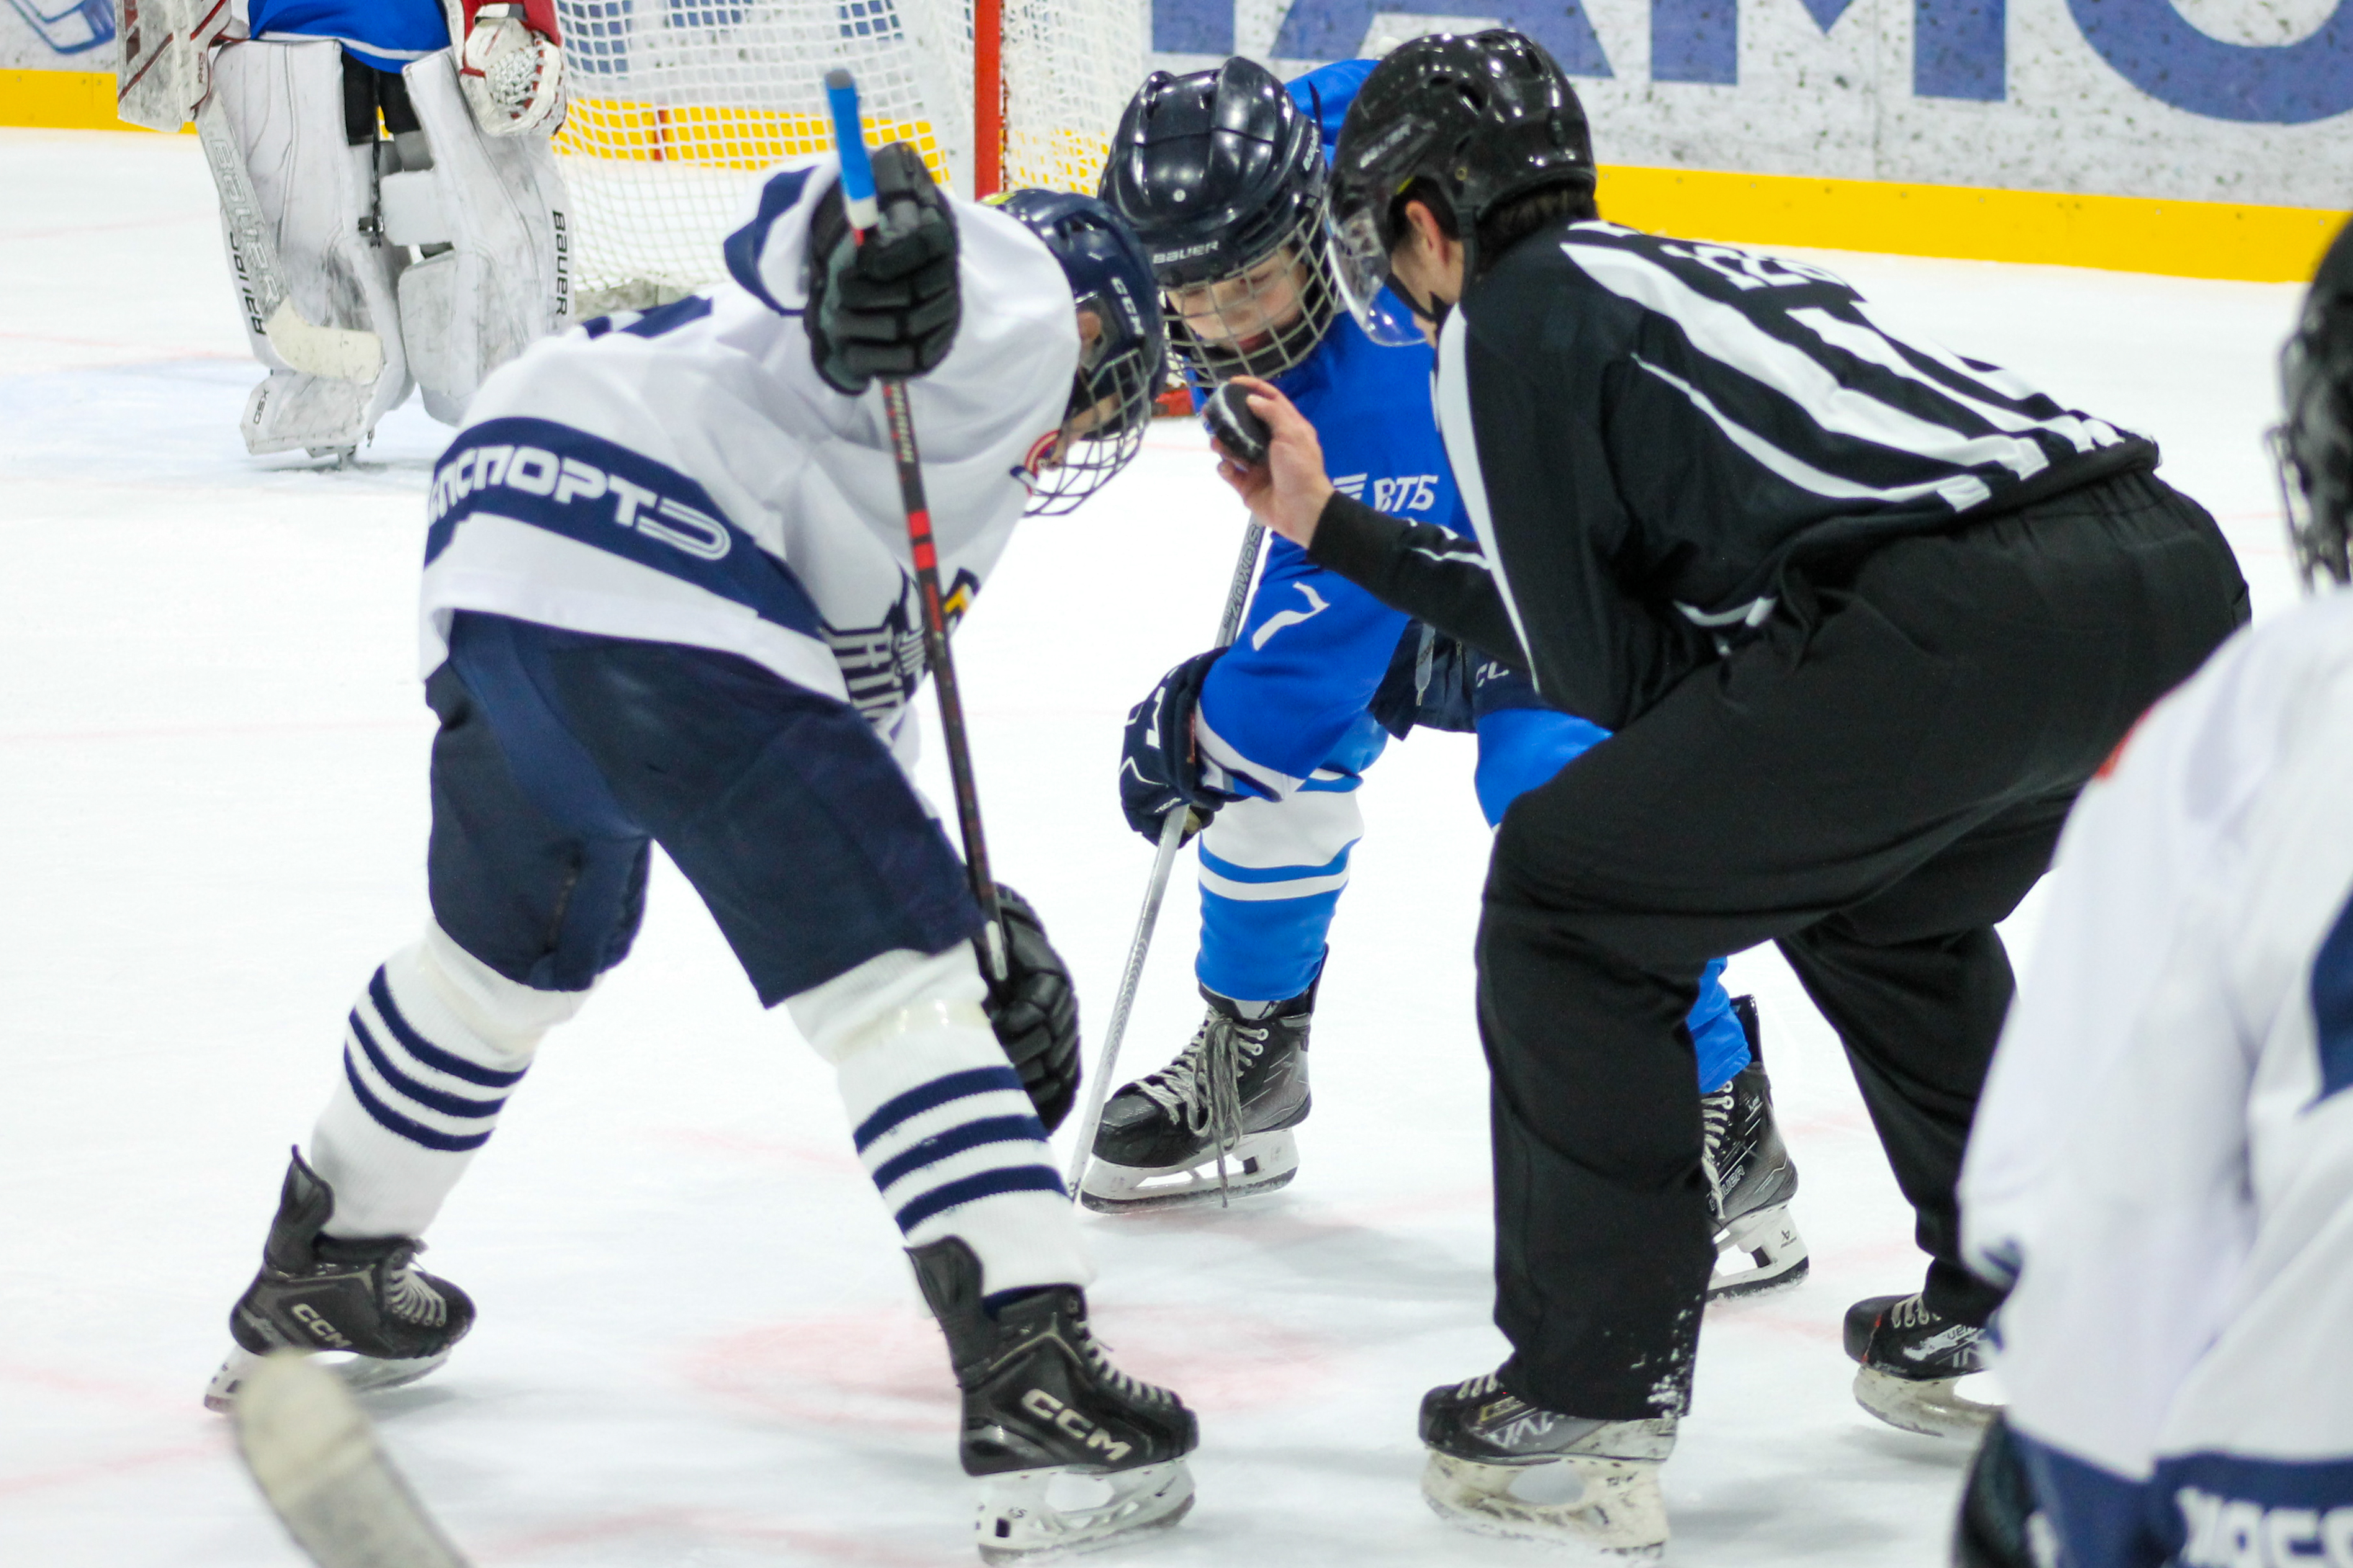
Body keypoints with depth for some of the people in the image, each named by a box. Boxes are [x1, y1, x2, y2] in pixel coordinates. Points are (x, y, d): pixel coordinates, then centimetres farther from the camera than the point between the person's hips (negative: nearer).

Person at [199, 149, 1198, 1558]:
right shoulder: (1022, 305, 9)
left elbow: (865, 685, 34)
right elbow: (788, 225, -11)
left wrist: (984, 927, 31)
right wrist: (872, 237, -34)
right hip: (651, 583, -10)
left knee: (516, 947, 32)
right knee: (897, 971, -6)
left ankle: (320, 1280, 50)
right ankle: (1032, 1379, -12)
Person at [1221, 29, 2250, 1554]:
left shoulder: (1503, 319, 12)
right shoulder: (1710, 276, 35)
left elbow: (1602, 673, 9)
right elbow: (1603, 620, 37)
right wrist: (1333, 529, 44)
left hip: (1964, 620, -8)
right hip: (2185, 568, 8)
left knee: (1571, 901, 9)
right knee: (1883, 902, 35)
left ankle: (1595, 1400, 9)